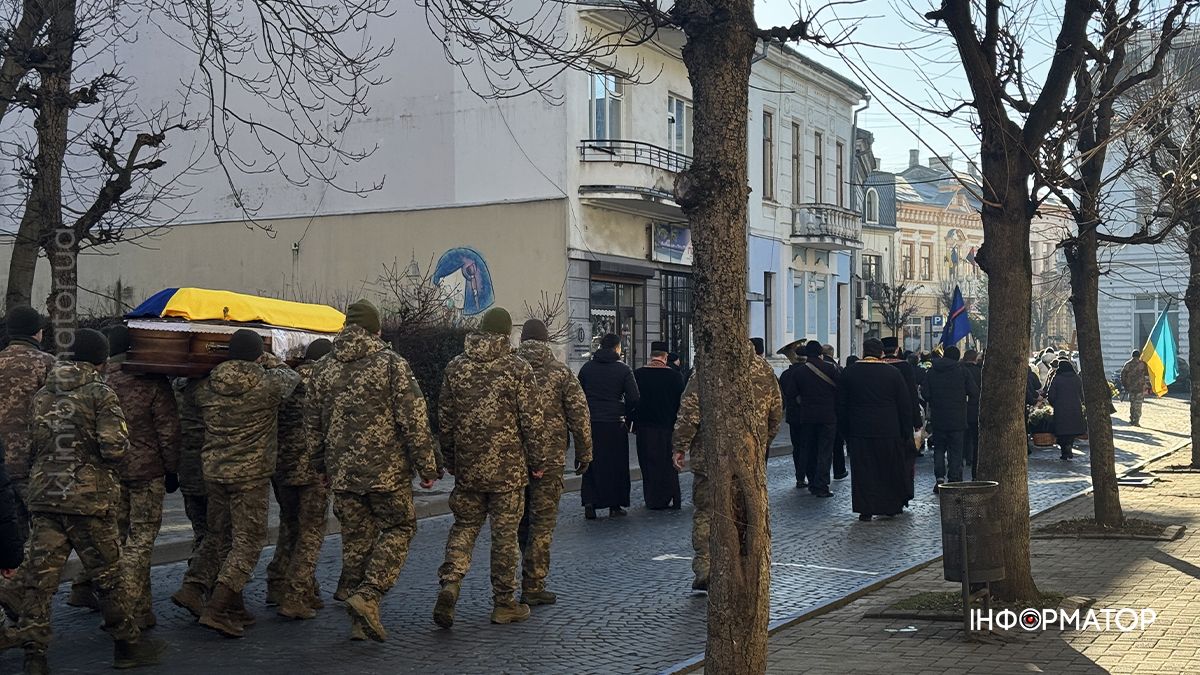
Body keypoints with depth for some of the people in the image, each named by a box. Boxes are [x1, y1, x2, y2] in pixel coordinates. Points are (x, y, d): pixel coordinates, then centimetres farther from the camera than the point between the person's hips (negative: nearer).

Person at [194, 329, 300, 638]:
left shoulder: (207, 387, -1)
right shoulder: (267, 384, -11)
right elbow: (290, 376, 8)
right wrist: (267, 359, 20)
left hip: (214, 471, 6)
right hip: (251, 474, -5)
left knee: (223, 540, 15)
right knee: (248, 542, 0)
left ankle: (233, 609, 22)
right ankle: (216, 609, -10)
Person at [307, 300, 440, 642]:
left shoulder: (324, 367, 7)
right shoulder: (391, 363, -8)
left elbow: (313, 423, 14)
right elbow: (414, 419, -11)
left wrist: (320, 467, 24)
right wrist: (427, 466, -4)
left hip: (342, 472, 5)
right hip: (387, 471, -5)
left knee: (356, 539, 12)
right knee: (399, 528, 9)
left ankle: (360, 621, 14)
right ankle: (368, 595, -9)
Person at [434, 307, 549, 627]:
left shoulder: (456, 366, 4)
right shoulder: (517, 368, -8)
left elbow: (444, 419, 9)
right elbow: (532, 420, -8)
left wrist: (450, 460, 19)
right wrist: (539, 461, 2)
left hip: (467, 466, 3)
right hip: (508, 467, -3)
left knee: (464, 526, 15)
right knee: (505, 533, 6)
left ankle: (449, 584, -6)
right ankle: (504, 603, 14)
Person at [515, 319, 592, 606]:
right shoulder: (560, 372, -2)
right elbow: (579, 413, -5)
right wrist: (584, 452, 4)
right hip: (549, 455, -3)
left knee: (520, 520, 17)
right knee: (542, 521, 2)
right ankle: (533, 587, 1)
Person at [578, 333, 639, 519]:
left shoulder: (587, 368, 5)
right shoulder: (623, 369, -3)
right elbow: (634, 398, -7)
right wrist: (623, 412, 10)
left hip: (590, 422, 2)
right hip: (614, 424, -2)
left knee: (591, 462, 9)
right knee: (615, 464, 9)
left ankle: (589, 503, -1)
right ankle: (615, 505, 12)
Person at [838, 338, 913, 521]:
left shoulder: (848, 373, 0)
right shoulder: (894, 373, -3)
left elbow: (841, 406, 4)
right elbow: (905, 406, 0)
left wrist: (845, 431, 11)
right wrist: (906, 433, 6)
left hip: (858, 431, 0)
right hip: (889, 431, 0)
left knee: (862, 472, 5)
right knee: (891, 470, 13)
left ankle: (865, 510, 4)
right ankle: (892, 506, 20)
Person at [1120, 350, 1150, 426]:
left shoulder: (1127, 364, 3)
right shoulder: (1142, 364, -4)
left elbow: (1122, 375, 5)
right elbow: (1147, 376, -4)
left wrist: (1124, 386, 13)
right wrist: (1148, 386, 6)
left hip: (1130, 387, 3)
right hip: (1140, 387, -3)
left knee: (1132, 403, 17)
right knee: (1138, 405, 1)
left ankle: (1132, 419, 19)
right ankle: (1136, 422, -2)